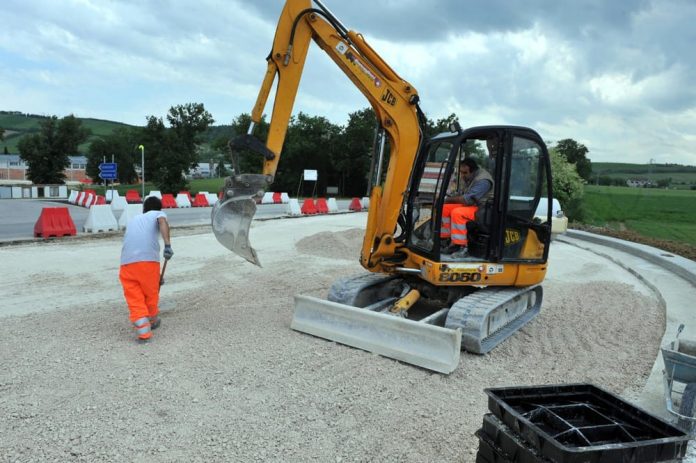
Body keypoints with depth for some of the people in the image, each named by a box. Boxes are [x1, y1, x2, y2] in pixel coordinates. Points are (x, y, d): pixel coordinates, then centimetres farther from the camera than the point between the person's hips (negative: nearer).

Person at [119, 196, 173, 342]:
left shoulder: (133, 219, 34)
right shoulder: (158, 214, 19)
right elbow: (162, 221, -7)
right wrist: (168, 245, -20)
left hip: (127, 262, 3)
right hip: (148, 259, -3)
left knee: (133, 297, 7)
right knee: (151, 292, 18)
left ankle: (143, 330, -3)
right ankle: (152, 321, 36)